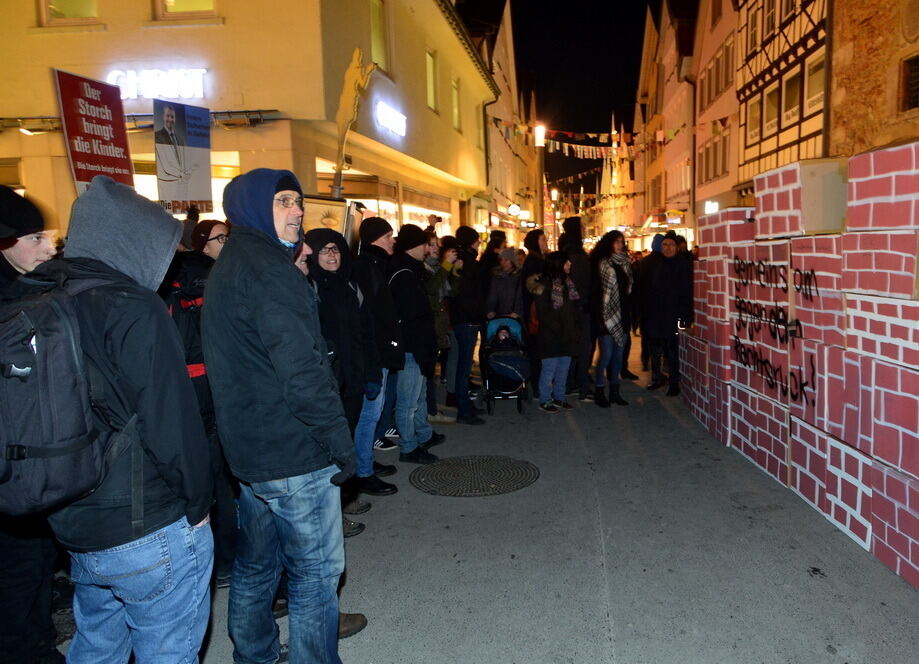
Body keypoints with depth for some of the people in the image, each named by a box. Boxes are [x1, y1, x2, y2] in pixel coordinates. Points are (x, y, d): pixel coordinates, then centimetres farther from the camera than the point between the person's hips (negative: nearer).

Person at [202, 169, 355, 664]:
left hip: (248, 450, 10)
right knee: (316, 572, 3)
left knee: (255, 565, 23)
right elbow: (303, 372, -24)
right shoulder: (267, 270, -17)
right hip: (295, 455, -10)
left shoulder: (226, 269, 14)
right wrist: (341, 444, -16)